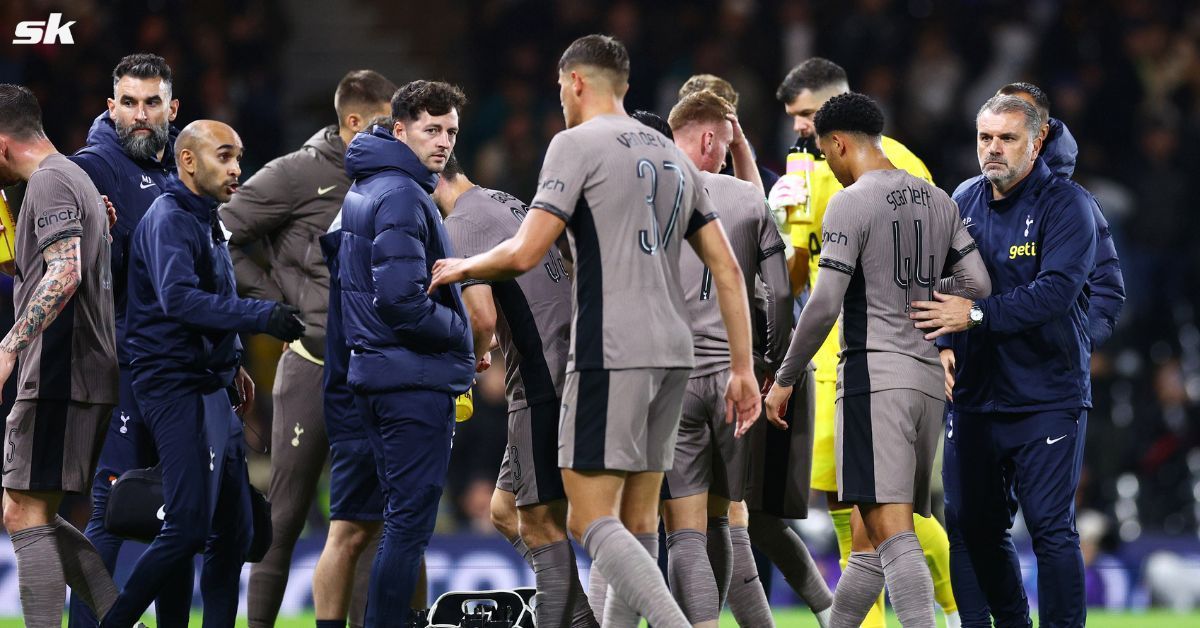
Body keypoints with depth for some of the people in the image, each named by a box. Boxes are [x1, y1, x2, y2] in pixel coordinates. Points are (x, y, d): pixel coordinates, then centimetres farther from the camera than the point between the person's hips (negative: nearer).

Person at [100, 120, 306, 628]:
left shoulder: (203, 221, 19)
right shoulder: (169, 219, -12)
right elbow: (178, 299, -26)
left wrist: (230, 363, 15)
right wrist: (261, 316, -30)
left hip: (210, 390, 10)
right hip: (178, 390, -10)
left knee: (233, 530, 8)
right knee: (188, 529, -15)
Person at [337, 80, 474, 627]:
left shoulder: (362, 190, 15)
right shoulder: (403, 196, -16)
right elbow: (401, 300, -25)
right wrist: (460, 333, -9)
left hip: (375, 372, 10)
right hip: (417, 376, -10)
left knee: (401, 515, 15)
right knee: (410, 522, -7)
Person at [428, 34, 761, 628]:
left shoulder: (577, 143, -3)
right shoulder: (673, 156, 19)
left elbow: (524, 253, -11)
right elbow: (727, 270, 16)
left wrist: (463, 268, 8)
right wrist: (742, 367, 17)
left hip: (609, 354, -8)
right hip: (672, 355, 8)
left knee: (593, 520, -9)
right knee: (637, 521, 12)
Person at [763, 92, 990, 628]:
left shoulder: (850, 204, -9)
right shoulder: (938, 201, 14)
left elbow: (825, 305, -13)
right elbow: (977, 285, 13)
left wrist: (785, 378, -3)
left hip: (874, 373, -8)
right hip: (928, 377, 8)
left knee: (891, 529, -15)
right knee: (868, 533, 14)